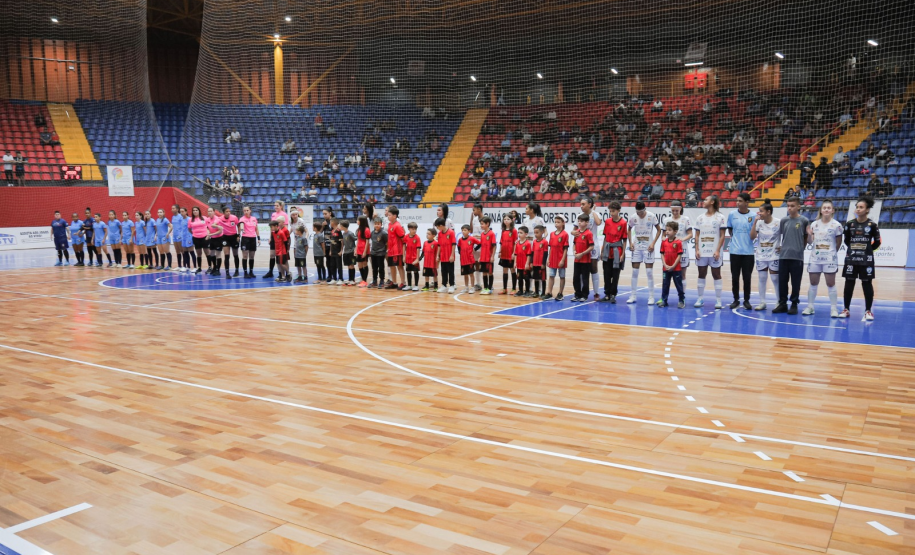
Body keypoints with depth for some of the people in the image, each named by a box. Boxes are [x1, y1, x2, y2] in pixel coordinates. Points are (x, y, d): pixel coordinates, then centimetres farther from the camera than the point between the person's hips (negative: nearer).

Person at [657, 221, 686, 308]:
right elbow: (662, 254, 5)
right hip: (666, 268, 4)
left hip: (676, 268, -4)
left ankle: (681, 300, 15)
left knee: (679, 285, 5)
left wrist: (673, 266, -14)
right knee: (665, 285, 9)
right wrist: (665, 265, -7)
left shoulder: (678, 242, -9)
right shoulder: (664, 242, 3)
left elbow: (679, 255, -10)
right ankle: (664, 300, 18)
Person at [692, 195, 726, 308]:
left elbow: (722, 236, -5)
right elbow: (697, 235, 9)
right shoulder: (700, 217, 9)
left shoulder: (720, 217, -3)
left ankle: (718, 300, 7)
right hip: (702, 252, 4)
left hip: (714, 252, -4)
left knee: (716, 275, 3)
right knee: (701, 275, 8)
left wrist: (718, 250, -12)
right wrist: (697, 250, -1)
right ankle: (700, 299, 16)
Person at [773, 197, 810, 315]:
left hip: (797, 256, -3)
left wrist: (801, 248, 3)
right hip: (783, 256, 3)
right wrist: (780, 246, 7)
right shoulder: (784, 220, 6)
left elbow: (806, 237, 6)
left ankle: (794, 304, 13)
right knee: (782, 281, 6)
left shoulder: (804, 221, -2)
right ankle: (782, 303, 15)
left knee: (795, 282, 3)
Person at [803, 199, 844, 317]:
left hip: (829, 259, -3)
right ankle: (810, 307, 17)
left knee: (830, 284, 1)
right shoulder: (814, 224, 5)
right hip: (815, 258, 3)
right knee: (813, 283, 9)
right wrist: (809, 235, -12)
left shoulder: (836, 225, -5)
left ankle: (834, 309, 8)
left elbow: (838, 242, 2)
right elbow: (810, 241, 6)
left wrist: (832, 253, 2)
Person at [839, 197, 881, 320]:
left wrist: (867, 249, 4)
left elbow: (877, 242, 3)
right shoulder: (849, 224, 1)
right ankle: (846, 309, 16)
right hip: (851, 259, 2)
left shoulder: (872, 225, -5)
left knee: (867, 284, 3)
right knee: (849, 283, 7)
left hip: (866, 260, -2)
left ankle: (868, 311, 10)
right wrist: (854, 249, 8)